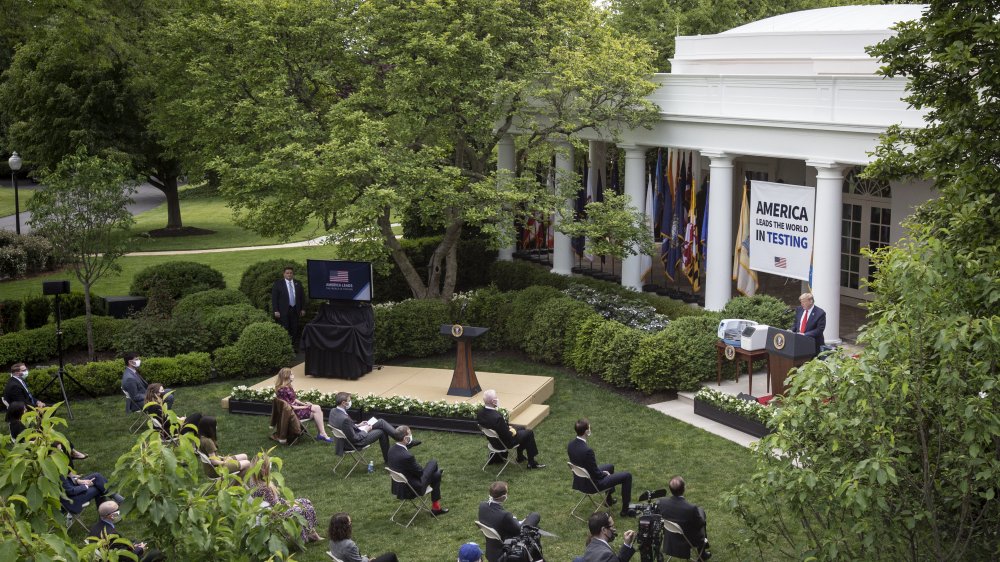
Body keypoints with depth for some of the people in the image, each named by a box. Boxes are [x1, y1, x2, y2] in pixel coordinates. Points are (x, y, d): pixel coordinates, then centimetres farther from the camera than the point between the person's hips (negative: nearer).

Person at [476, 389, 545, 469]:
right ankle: (531, 463, 21)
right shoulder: (497, 417, -39)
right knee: (529, 433, 10)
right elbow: (508, 436, -28)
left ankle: (520, 456, 40)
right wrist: (513, 432, -7)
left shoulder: (480, 412, -15)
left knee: (523, 429, 27)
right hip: (504, 443, -8)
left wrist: (508, 427, 2)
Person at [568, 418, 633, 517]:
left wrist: (602, 472, 11)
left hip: (579, 480, 8)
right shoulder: (587, 450, -35)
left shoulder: (570, 445, -9)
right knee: (627, 476, 3)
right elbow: (596, 474, -24)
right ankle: (625, 510, 15)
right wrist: (604, 474, -1)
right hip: (592, 484, -8)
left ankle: (609, 499, 45)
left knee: (610, 467, 32)